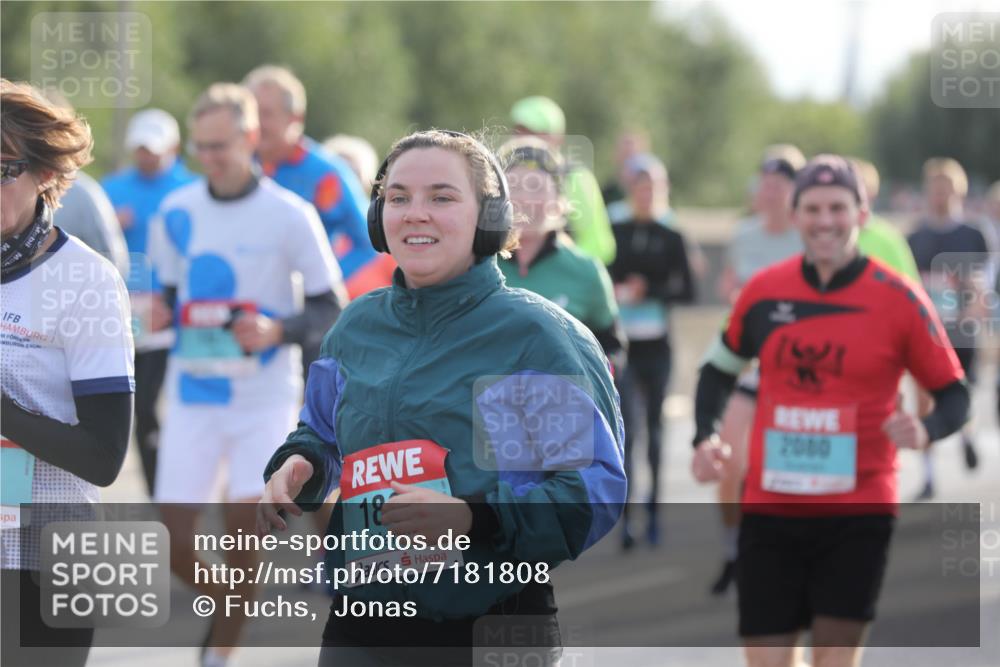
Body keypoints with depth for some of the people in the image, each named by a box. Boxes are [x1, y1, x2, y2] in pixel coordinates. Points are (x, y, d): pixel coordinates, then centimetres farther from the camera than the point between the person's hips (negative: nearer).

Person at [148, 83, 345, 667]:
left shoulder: (291, 215, -6)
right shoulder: (176, 213, 4)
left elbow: (331, 309, -2)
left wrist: (278, 331, -19)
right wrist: (162, 312, -7)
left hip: (266, 397, -3)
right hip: (193, 394, 3)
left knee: (248, 525, -12)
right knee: (173, 540, -3)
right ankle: (226, 606, 27)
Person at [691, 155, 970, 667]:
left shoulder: (899, 299, -5)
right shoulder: (762, 291, 2)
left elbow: (954, 394, 0)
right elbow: (719, 369, 18)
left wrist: (925, 430, -21)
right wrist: (705, 437, 1)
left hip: (859, 508, -2)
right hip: (770, 505, 2)